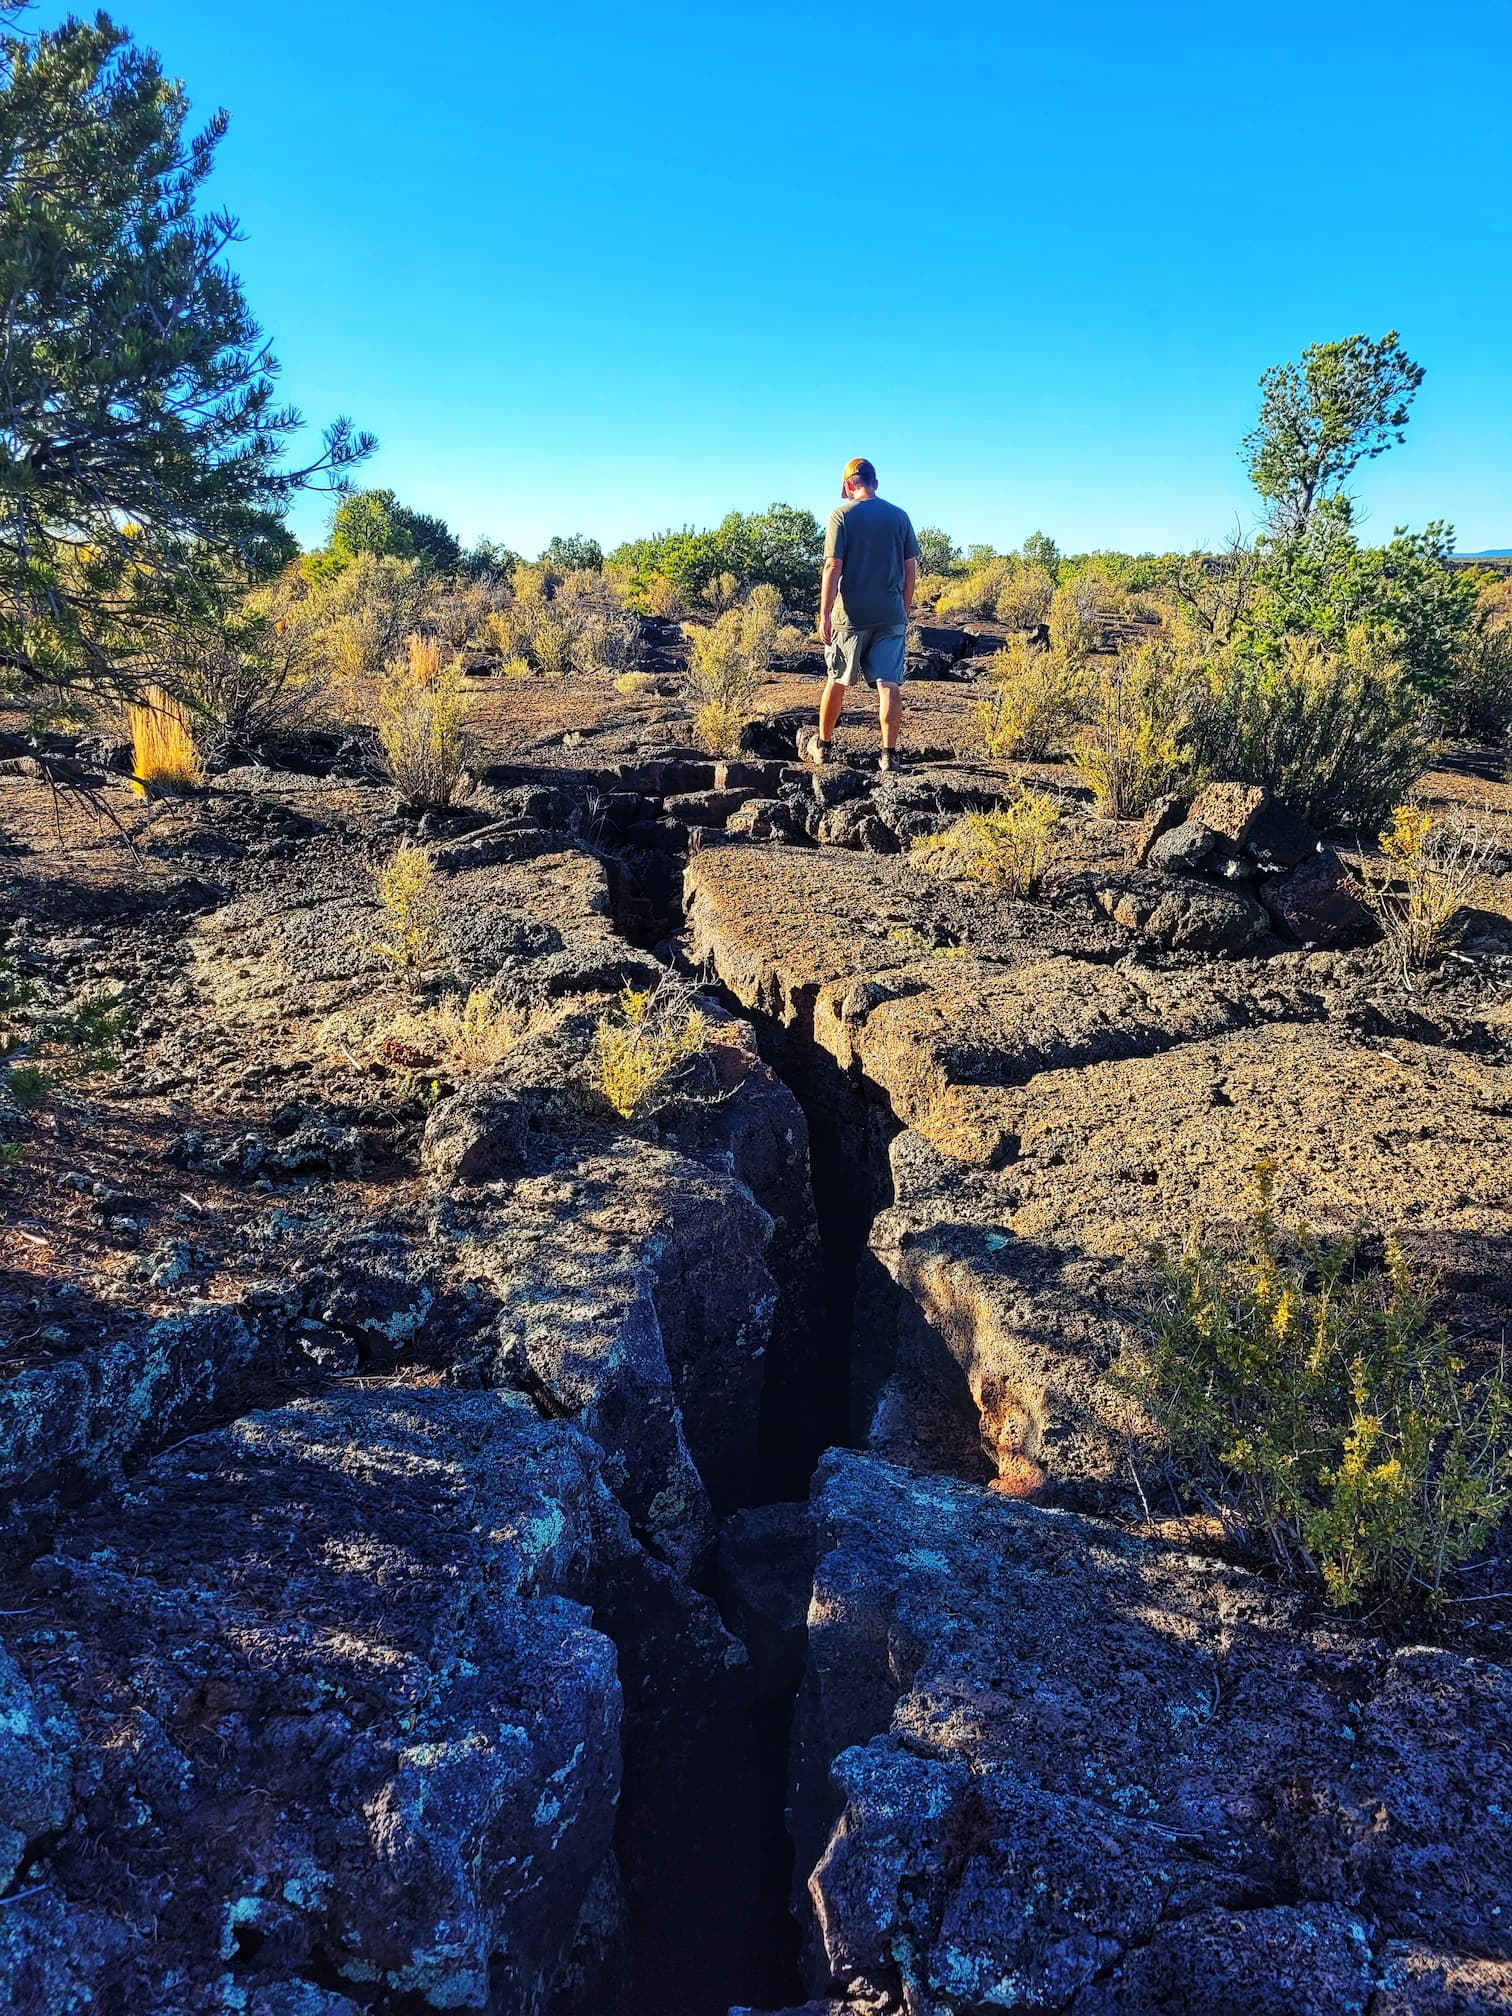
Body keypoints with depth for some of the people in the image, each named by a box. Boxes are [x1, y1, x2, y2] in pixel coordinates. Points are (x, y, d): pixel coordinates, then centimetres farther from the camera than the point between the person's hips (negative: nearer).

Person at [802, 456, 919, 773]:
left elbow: (833, 567, -10)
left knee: (836, 681, 11)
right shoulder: (899, 516, 7)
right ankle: (890, 753, -3)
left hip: (851, 614, -2)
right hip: (891, 615, 2)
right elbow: (911, 569, 8)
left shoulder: (842, 515, -3)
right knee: (889, 684, -1)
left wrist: (825, 613, -7)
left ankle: (822, 746, 23)